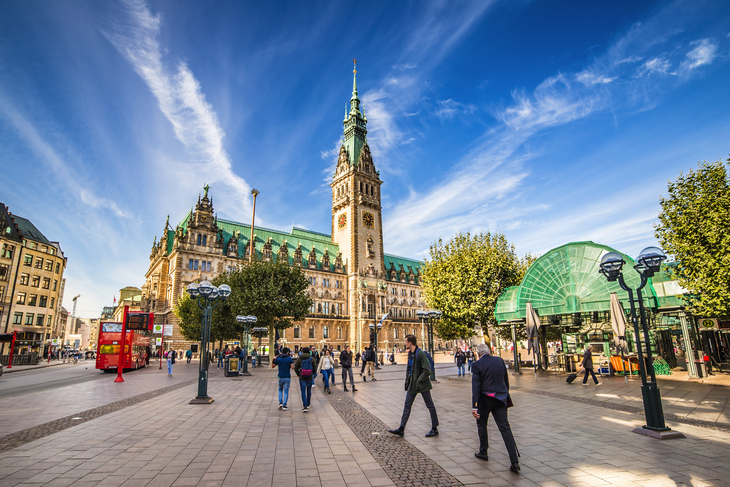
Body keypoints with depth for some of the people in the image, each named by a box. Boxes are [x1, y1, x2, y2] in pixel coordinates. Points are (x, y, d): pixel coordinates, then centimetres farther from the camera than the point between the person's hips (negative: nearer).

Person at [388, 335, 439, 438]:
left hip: (422, 384, -9)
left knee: (430, 405, 7)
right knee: (407, 405, 9)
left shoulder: (420, 353, -20)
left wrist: (419, 380, -18)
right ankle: (401, 429, 14)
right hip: (412, 385, 9)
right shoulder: (410, 353, 7)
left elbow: (427, 370, -21)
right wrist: (408, 380, 11)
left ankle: (434, 429, 20)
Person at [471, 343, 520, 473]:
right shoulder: (500, 361, 3)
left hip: (485, 399, -3)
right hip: (501, 399, 4)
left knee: (481, 424, 19)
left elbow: (476, 386, -14)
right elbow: (506, 380, 11)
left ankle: (483, 452, 30)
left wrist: (474, 406, -13)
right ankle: (515, 461, -3)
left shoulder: (477, 365, -11)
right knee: (505, 428, 5)